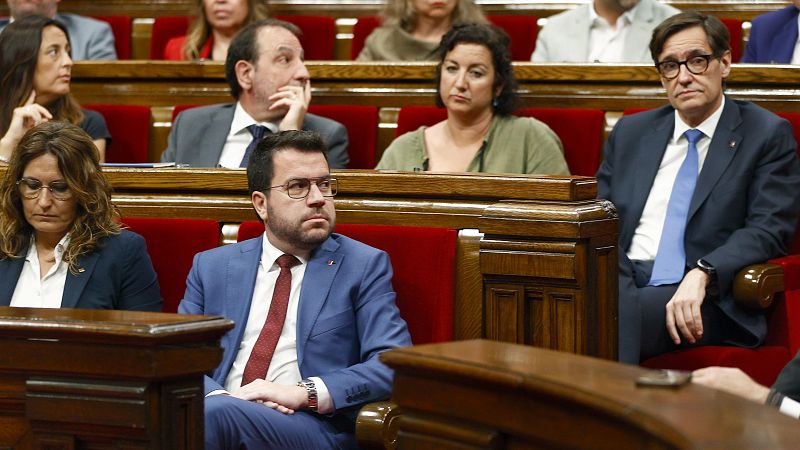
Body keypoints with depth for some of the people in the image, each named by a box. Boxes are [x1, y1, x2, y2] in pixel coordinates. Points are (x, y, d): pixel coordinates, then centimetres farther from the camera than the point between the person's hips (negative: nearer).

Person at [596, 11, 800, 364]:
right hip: (623, 283, 4)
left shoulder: (768, 135, 7)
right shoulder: (630, 133, 21)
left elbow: (768, 230, -3)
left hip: (704, 298, -4)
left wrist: (702, 274, -21)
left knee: (618, 314, -36)